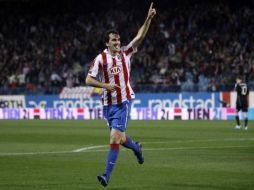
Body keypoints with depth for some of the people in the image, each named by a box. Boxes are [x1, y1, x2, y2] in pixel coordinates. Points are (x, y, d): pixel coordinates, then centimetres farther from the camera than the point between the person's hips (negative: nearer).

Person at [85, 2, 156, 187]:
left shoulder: (125, 52, 0)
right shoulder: (100, 59, -4)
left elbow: (140, 36, -7)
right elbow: (88, 79, -4)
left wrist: (149, 18, -18)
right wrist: (105, 85, -19)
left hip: (123, 102, -1)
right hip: (108, 103, 2)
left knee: (115, 137, -12)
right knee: (120, 138, 13)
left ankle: (107, 175, -10)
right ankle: (136, 147, 48)